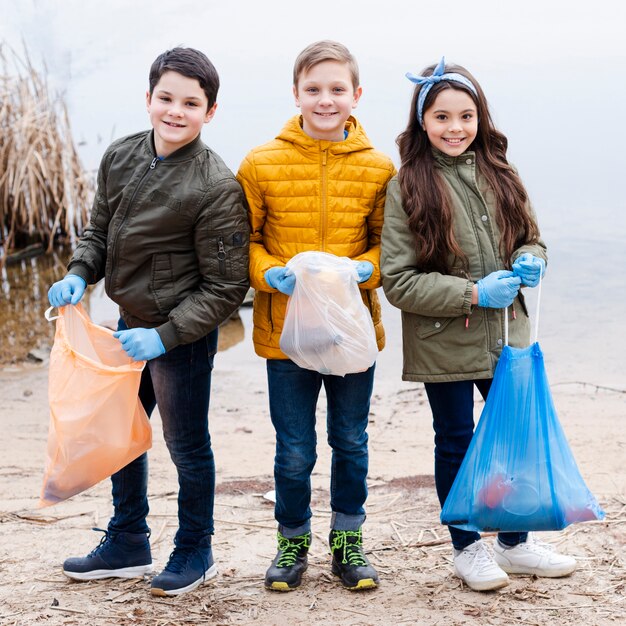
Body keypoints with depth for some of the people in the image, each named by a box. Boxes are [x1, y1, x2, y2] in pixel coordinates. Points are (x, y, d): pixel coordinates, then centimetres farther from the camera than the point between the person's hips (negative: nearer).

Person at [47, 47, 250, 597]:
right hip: (130, 325, 7)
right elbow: (100, 231, 13)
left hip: (183, 335, -7)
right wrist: (78, 274, -6)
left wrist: (164, 336, -23)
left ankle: (195, 553, 30)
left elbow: (225, 289, -17)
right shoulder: (120, 158, -1)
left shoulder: (217, 187, -20)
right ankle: (127, 546, 38)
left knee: (187, 446, 9)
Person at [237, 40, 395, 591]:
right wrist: (271, 274, -16)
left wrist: (365, 269, -15)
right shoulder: (262, 164, -5)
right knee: (294, 451, 8)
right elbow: (242, 240, 2)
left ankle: (348, 541, 31)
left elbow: (390, 242, 5)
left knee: (351, 444, 14)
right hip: (285, 332, -1)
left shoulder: (379, 169, -2)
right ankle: (293, 541, 28)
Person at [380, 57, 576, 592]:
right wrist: (473, 293, -19)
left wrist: (530, 263, -10)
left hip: (506, 338, 4)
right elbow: (398, 281, -13)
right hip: (444, 346, -4)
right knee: (456, 443, 10)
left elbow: (531, 239, 14)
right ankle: (467, 547, 27)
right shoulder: (407, 188, -10)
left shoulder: (498, 176, 3)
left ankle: (515, 542, 30)